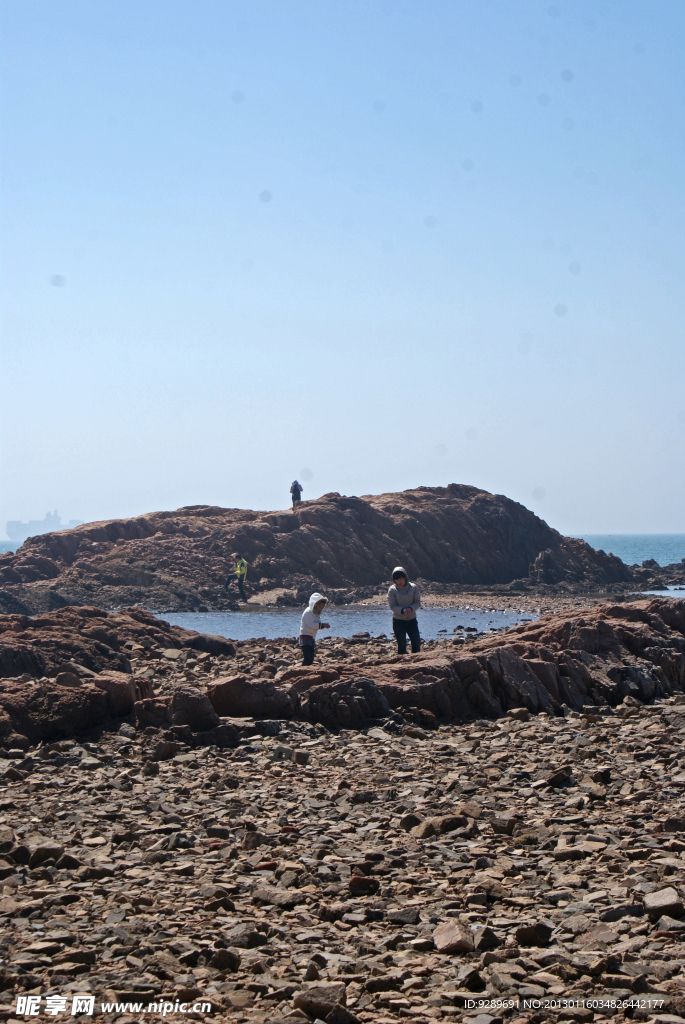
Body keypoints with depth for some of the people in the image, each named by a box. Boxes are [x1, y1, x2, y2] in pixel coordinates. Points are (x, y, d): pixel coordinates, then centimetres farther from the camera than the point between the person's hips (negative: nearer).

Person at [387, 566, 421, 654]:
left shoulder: (413, 587, 0)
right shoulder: (392, 590, -6)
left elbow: (418, 602, 1)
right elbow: (392, 606, -7)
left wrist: (411, 609, -20)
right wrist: (402, 610, -24)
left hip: (412, 619, 2)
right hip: (398, 620, -2)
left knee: (417, 643, -3)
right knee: (401, 644, -3)